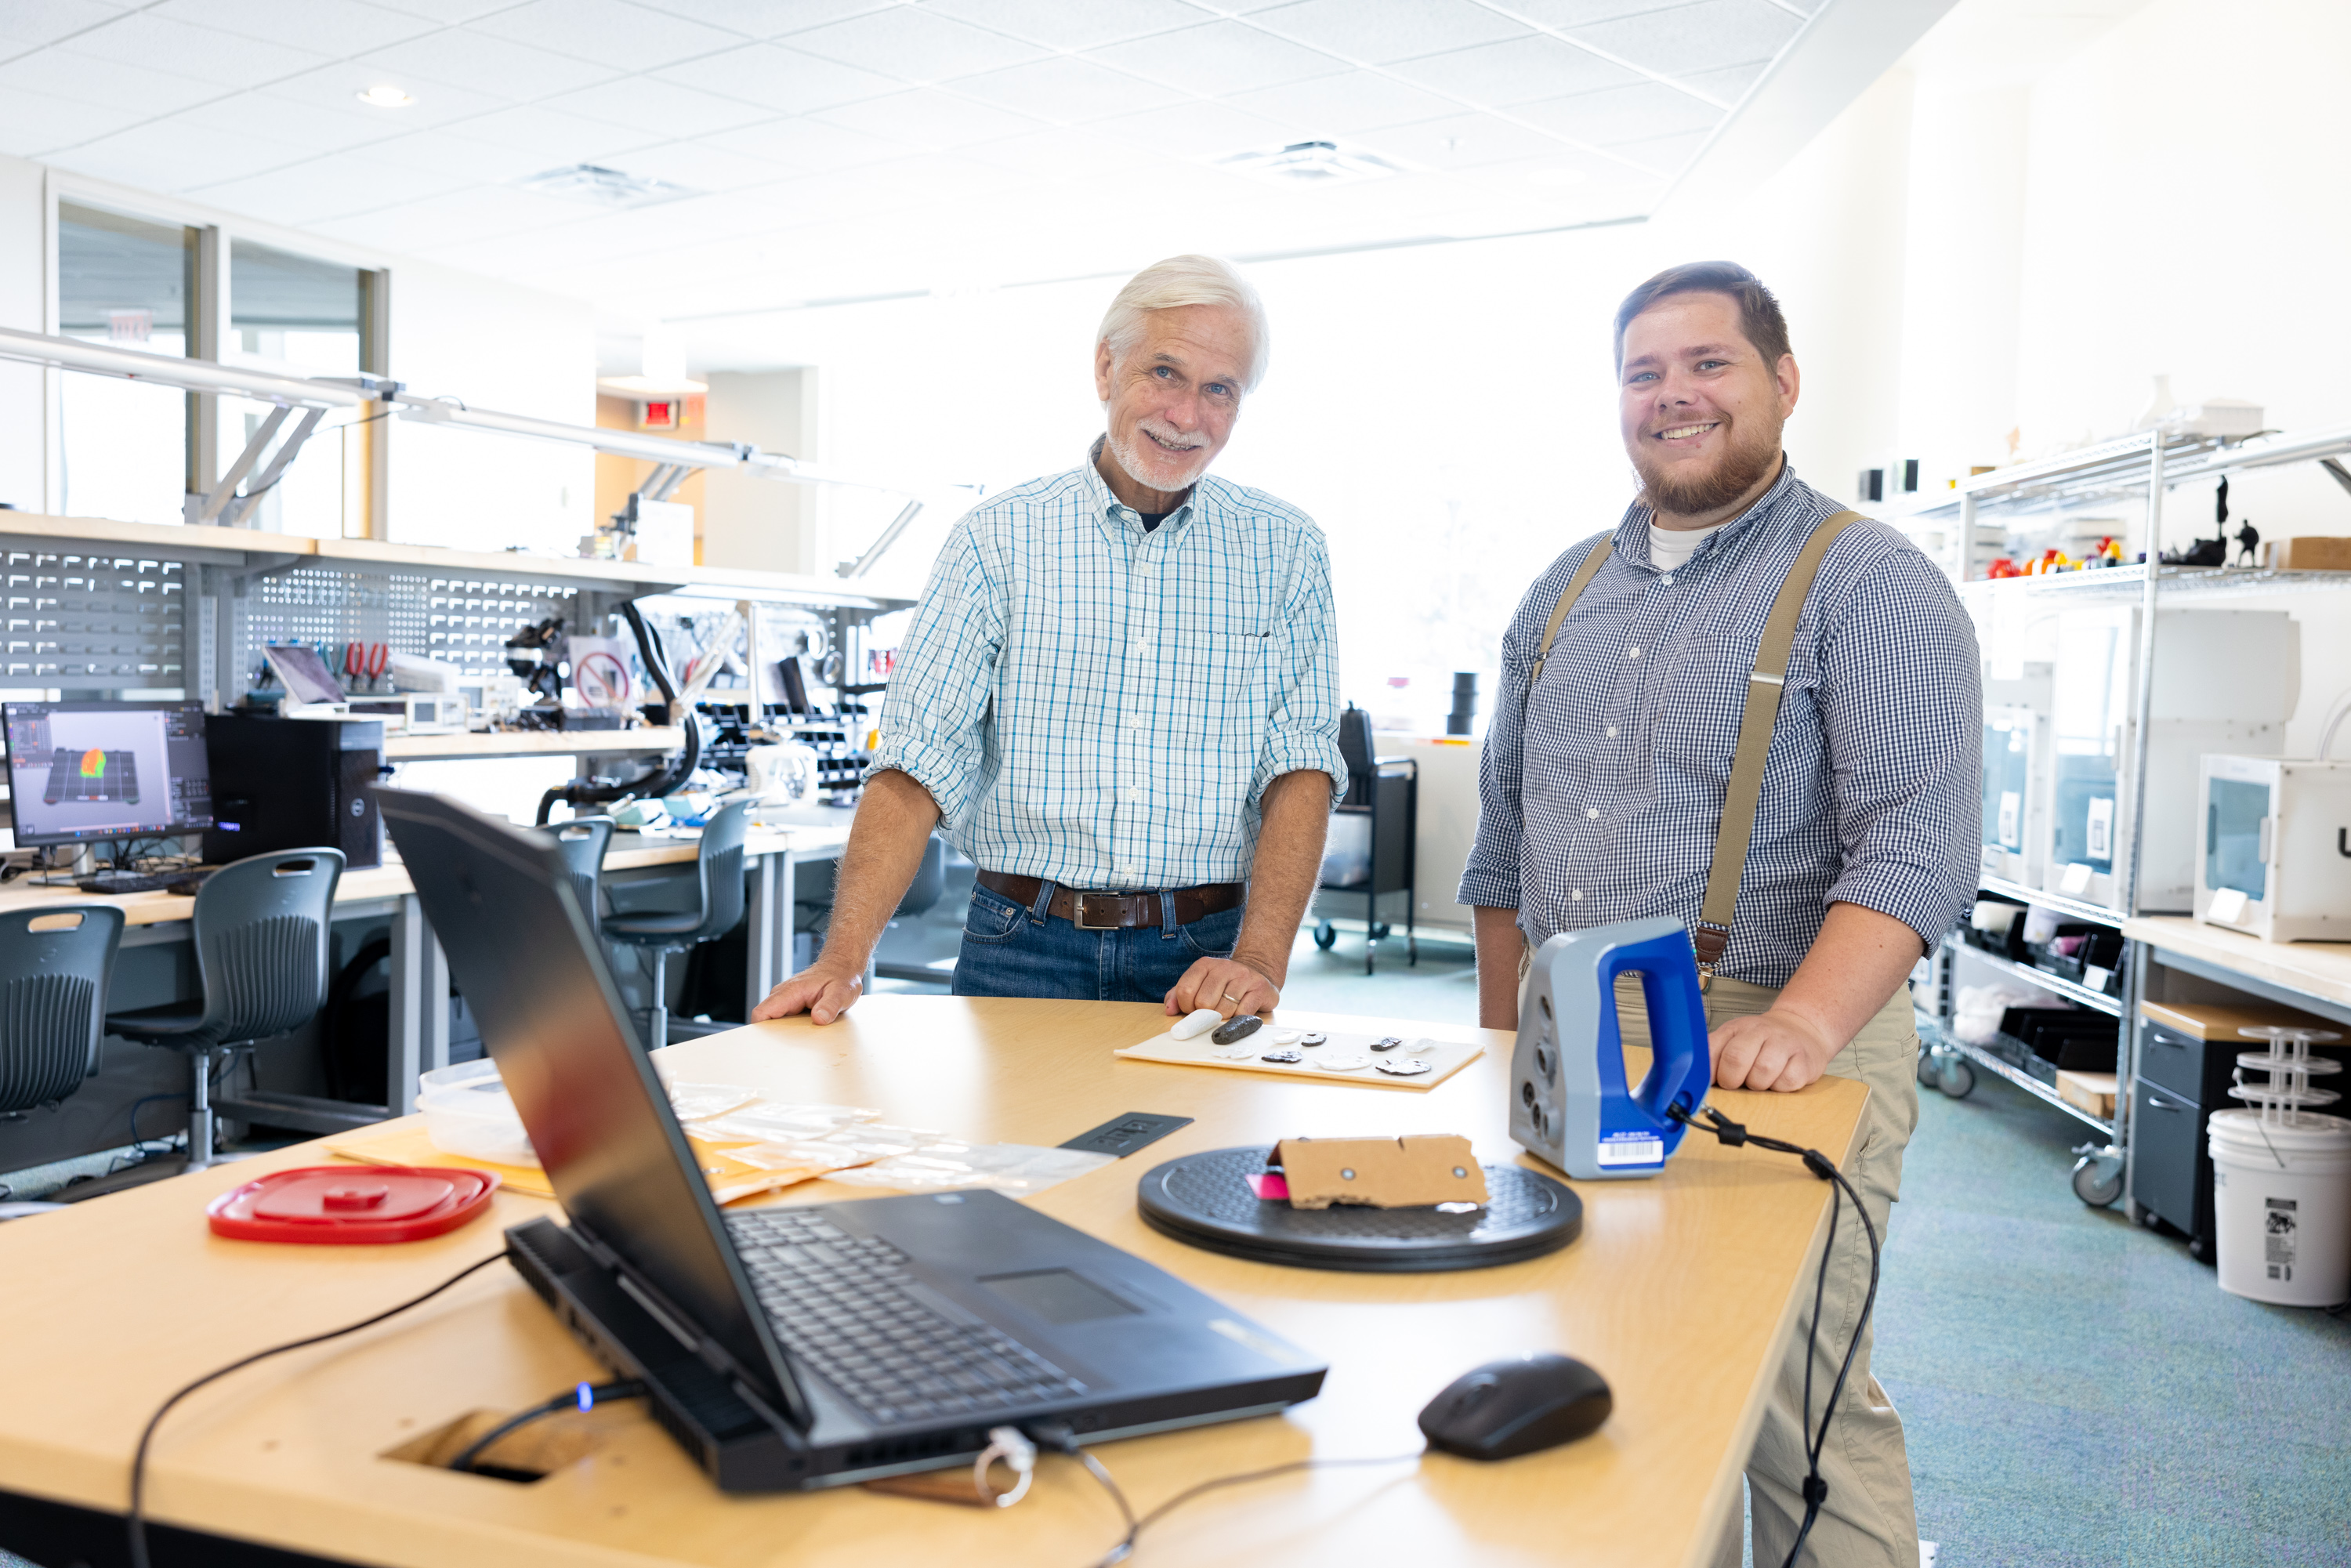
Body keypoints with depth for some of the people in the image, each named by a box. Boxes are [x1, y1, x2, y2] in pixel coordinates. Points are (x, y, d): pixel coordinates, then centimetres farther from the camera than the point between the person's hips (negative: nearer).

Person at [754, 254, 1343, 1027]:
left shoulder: (1284, 549, 6)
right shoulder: (997, 540, 2)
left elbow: (1300, 766, 0)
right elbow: (919, 762, -4)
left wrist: (1260, 960, -14)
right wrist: (843, 958, -16)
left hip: (1200, 959, 1)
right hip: (1023, 953, 0)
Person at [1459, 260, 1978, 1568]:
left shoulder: (1871, 586, -4)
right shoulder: (1567, 590, 15)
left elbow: (1916, 846, -16)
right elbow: (1506, 833, 19)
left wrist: (1805, 1021, -30)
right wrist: (1502, 1040, 14)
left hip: (1775, 1051, -6)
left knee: (1799, 1413, -3)